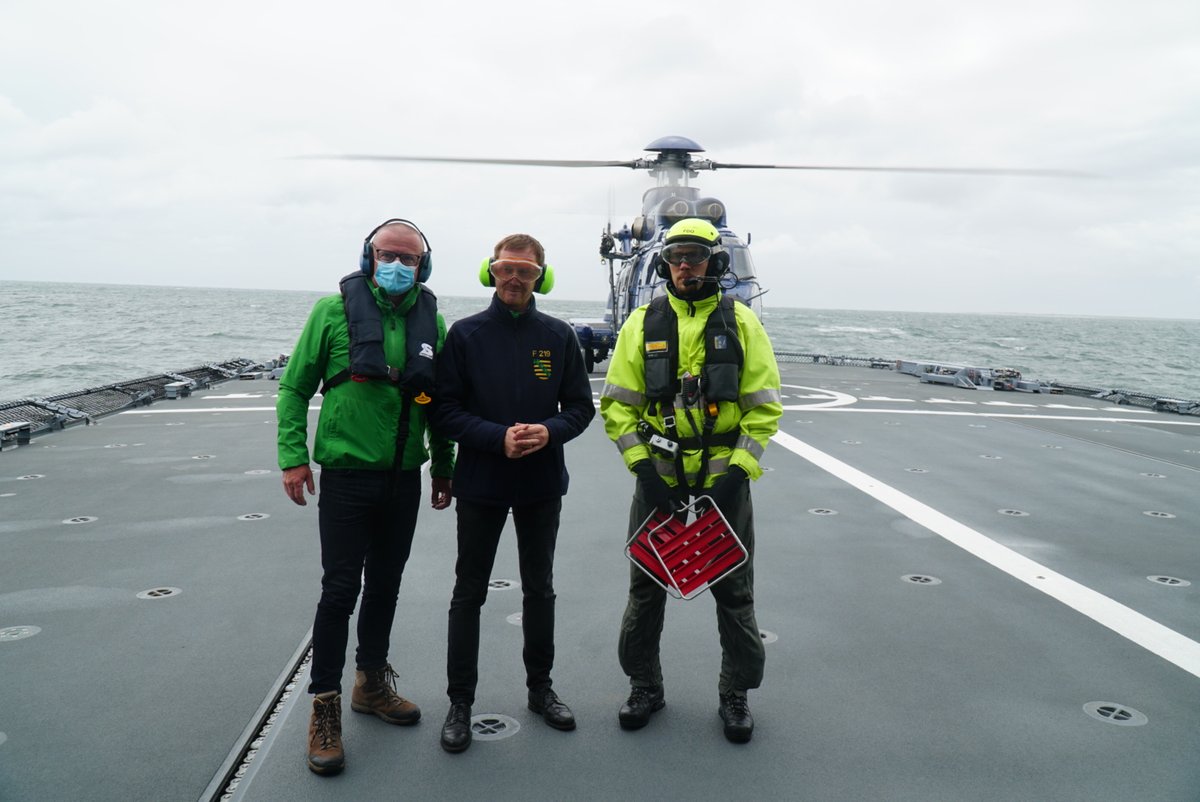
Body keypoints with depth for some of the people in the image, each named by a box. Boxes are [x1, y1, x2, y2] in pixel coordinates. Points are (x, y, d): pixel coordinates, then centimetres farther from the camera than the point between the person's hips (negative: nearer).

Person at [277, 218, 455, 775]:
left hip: (404, 478, 4)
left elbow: (441, 403, 11)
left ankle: (371, 683, 33)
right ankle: (325, 706, 14)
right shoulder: (336, 310, -6)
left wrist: (444, 467, 13)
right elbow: (295, 386, -2)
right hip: (347, 475, -4)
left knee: (386, 584, 15)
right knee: (340, 589, -2)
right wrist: (293, 456, -8)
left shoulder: (432, 321, 4)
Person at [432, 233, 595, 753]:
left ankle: (540, 686, 34)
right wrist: (499, 437, -21)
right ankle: (460, 702, 20)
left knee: (539, 589, 16)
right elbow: (445, 411, -8)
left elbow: (581, 406, 3)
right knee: (469, 593, 7)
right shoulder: (466, 334, -5)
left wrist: (550, 431, -18)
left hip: (542, 485, 2)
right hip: (480, 485, -2)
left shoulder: (558, 336, 0)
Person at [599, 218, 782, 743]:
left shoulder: (741, 323, -1)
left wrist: (737, 472, -12)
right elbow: (617, 404, 0)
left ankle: (735, 694, 29)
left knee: (734, 592, 10)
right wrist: (642, 466, -11)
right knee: (646, 589, 12)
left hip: (724, 481, -1)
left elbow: (765, 406, -3)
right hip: (658, 481, 1)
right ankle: (644, 686, 31)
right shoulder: (643, 323, 1)